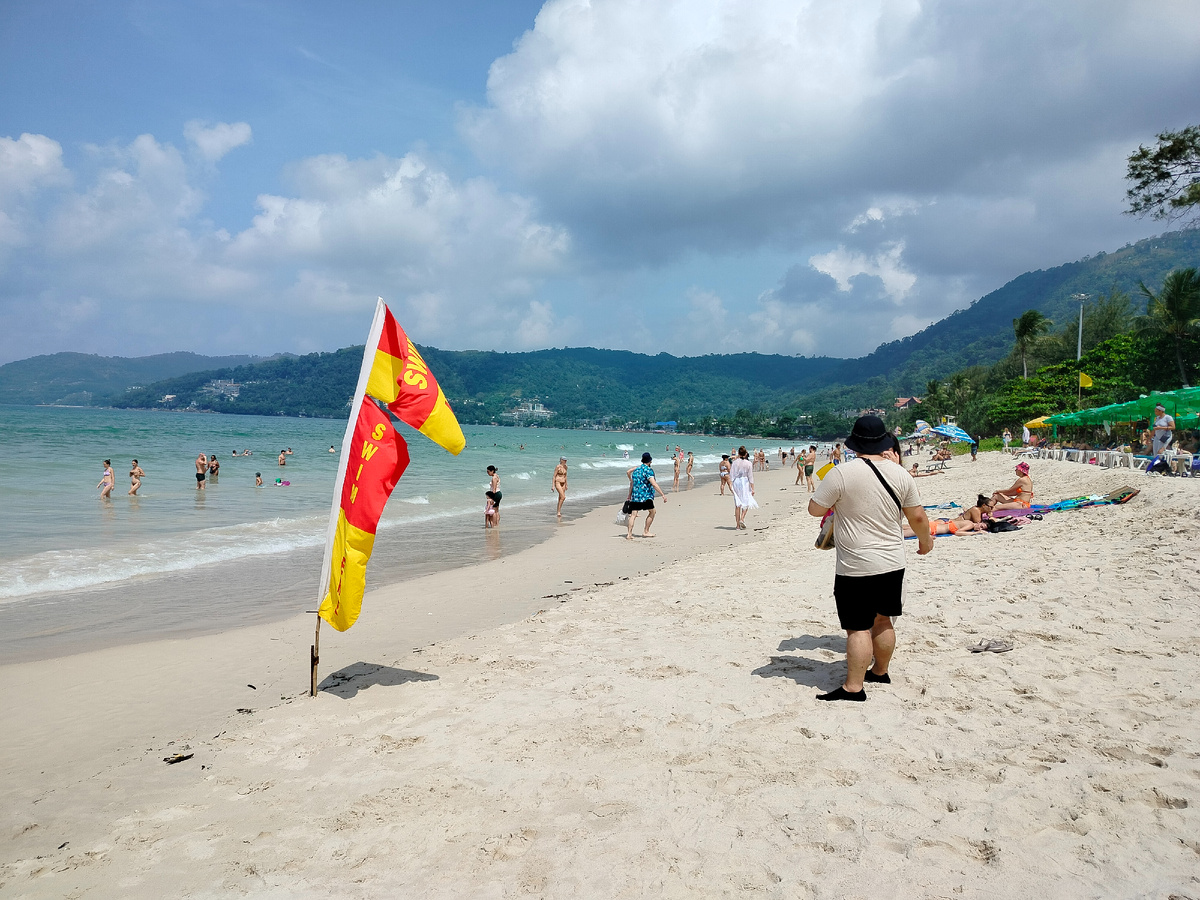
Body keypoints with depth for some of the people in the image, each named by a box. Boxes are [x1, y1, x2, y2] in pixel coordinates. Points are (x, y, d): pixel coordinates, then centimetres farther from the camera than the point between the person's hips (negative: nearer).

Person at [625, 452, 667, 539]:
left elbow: (632, 484, 22)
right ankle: (646, 531, 14)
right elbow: (654, 484, -18)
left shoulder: (636, 469, 15)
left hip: (635, 495, 6)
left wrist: (630, 495, 32)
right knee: (652, 512, 12)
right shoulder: (648, 470, -8)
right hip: (645, 496, -6)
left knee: (633, 515, 2)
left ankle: (629, 534, -6)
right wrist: (663, 495, -19)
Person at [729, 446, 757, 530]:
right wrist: (752, 488, 0)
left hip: (736, 483, 2)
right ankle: (742, 518, -10)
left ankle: (738, 524, 7)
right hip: (745, 483, -2)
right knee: (746, 502, 12)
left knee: (737, 504, 6)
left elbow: (731, 475, -2)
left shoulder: (735, 462, -2)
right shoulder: (748, 463, -5)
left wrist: (731, 485, 3)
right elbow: (750, 477, -3)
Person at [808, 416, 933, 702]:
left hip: (856, 568, -5)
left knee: (858, 627, -2)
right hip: (892, 563, 6)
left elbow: (815, 509, -8)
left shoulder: (842, 474, -16)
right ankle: (880, 671, 34)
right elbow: (918, 517, 8)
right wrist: (925, 540, 26)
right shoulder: (900, 474, -1)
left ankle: (853, 687, 2)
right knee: (882, 619, 19)